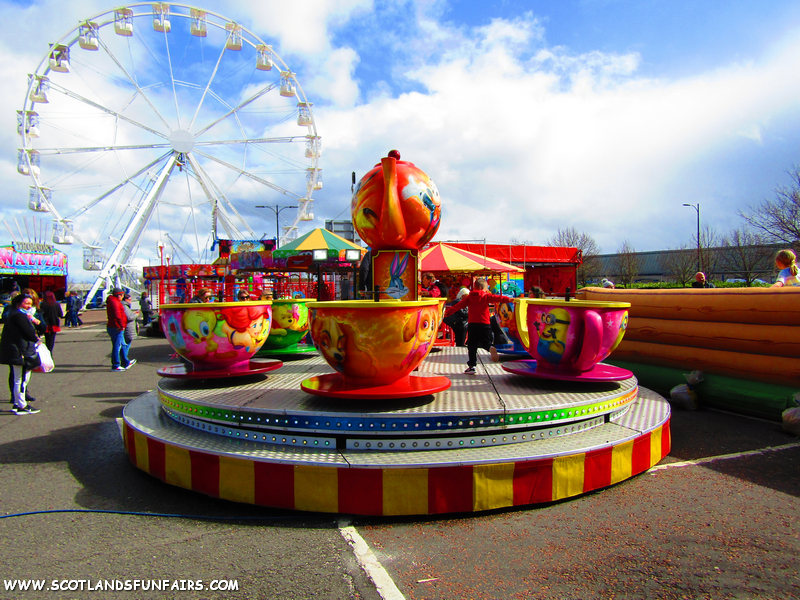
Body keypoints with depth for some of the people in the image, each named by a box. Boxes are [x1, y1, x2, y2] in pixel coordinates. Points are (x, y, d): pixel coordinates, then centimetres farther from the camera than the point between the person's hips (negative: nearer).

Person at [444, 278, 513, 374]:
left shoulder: (469, 297, 10)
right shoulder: (486, 296, 2)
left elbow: (459, 305, 10)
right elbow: (496, 298, -10)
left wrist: (449, 311, 15)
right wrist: (508, 299, -14)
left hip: (472, 324, 2)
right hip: (484, 324, -1)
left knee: (472, 346, 6)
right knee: (486, 342, 9)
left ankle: (471, 366, 5)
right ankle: (491, 348, -27)